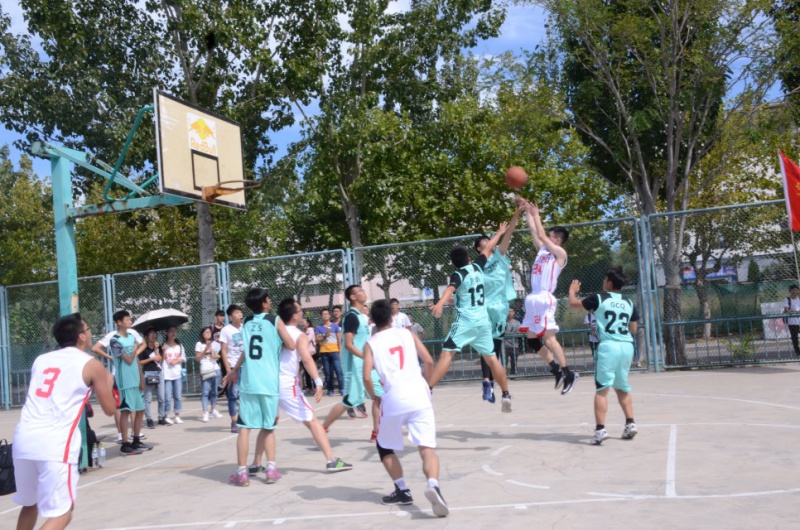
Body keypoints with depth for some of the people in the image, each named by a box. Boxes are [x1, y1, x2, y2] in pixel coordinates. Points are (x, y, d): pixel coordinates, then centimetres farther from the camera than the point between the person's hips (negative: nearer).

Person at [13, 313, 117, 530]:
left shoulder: (41, 359, 20)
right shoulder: (92, 365, 5)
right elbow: (110, 409, 11)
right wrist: (108, 383, 29)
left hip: (23, 438, 6)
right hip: (55, 444, -6)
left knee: (30, 504, 25)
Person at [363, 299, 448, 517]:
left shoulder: (370, 343, 11)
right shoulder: (407, 334, 15)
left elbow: (367, 376, -2)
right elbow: (429, 362, 8)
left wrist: (374, 398, 15)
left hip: (394, 399, -1)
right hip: (419, 395, 1)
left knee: (384, 447, 22)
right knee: (427, 447, -3)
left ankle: (402, 491, 15)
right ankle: (433, 485, -30)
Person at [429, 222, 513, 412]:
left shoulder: (458, 274, -4)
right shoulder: (477, 267, 10)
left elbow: (450, 289, -25)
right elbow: (487, 249, 26)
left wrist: (440, 303, -43)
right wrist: (500, 233, 42)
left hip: (465, 320, -5)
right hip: (483, 321, 5)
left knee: (446, 354, -13)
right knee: (491, 358, 13)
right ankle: (506, 396, 16)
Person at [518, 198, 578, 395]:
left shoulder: (560, 253, -3)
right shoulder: (543, 250, 17)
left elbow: (541, 235, -11)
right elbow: (533, 230, 21)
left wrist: (536, 214, -2)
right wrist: (527, 209, 18)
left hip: (545, 299, -9)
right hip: (533, 299, 9)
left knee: (549, 339, -10)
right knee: (531, 339, 10)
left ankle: (568, 374, 0)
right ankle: (557, 370, 18)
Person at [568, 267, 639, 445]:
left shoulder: (598, 299, 0)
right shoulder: (629, 303, 12)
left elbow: (573, 303, 12)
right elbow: (633, 329, 18)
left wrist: (572, 291, 32)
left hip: (608, 345, -5)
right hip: (627, 346, 5)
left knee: (602, 389, -6)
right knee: (622, 388, 21)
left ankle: (600, 429, -15)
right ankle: (630, 424, 18)